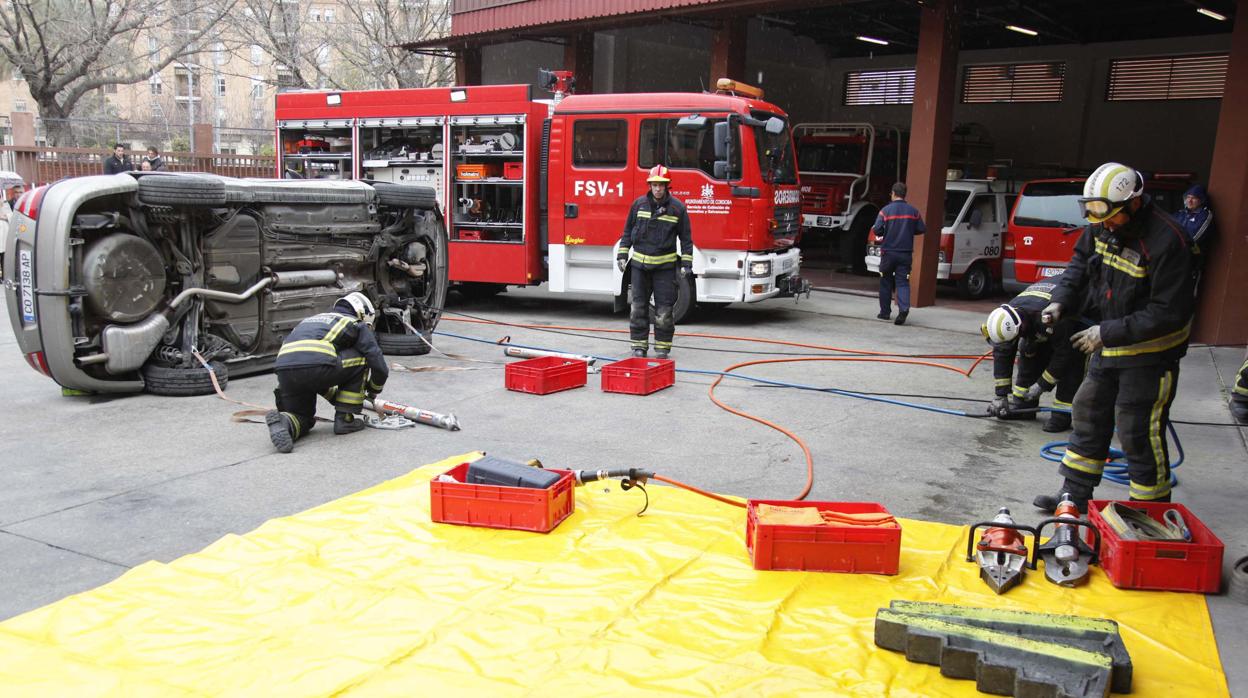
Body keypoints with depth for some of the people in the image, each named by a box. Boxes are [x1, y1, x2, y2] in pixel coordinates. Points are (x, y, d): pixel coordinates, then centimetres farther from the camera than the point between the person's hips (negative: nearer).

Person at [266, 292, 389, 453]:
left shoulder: (314, 320, 40)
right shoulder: (358, 326, 21)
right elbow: (380, 368, 16)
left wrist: (337, 398, 51)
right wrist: (373, 391, 37)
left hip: (284, 369, 6)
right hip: (317, 365, -6)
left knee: (302, 418, 26)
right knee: (362, 359, 20)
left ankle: (284, 422, -9)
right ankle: (345, 419, 19)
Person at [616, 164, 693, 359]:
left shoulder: (677, 207, -3)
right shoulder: (639, 204, 3)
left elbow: (686, 238, 1)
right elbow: (628, 231, 11)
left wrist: (686, 264, -4)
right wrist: (622, 255, 6)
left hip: (665, 265, -2)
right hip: (639, 264, 2)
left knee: (664, 309, 0)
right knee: (638, 307, 5)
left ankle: (662, 348, 11)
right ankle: (639, 346, 14)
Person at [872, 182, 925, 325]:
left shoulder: (886, 210, -7)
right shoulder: (913, 211, 2)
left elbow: (877, 230, -13)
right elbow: (921, 229, 6)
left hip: (888, 252, -2)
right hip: (906, 253, 2)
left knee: (886, 282, 11)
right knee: (903, 282, 0)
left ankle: (885, 312, 17)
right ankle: (904, 308, -21)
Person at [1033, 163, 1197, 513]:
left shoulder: (1166, 242, -26)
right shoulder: (1101, 227, -4)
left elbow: (1169, 314, -26)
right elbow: (1079, 265, 9)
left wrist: (1108, 333, -24)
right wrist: (1060, 302, -10)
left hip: (1150, 353, -8)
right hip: (1109, 345, 8)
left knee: (1139, 432, -2)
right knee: (1089, 414, 15)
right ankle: (1076, 494, 29)